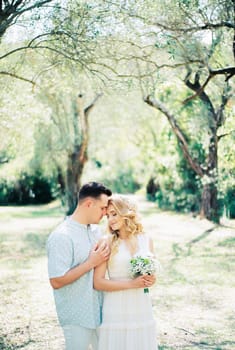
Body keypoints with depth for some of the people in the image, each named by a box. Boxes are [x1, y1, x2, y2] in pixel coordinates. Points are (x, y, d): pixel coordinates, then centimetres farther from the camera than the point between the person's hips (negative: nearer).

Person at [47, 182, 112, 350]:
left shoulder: (96, 230, 6)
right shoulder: (62, 236, -19)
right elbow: (56, 281, -23)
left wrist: (104, 256, -2)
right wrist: (92, 262, -21)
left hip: (99, 311, 7)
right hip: (78, 317, -7)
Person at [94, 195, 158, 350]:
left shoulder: (146, 240, 5)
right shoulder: (107, 243, -6)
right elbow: (98, 282, -11)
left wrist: (151, 280, -5)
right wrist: (131, 284, -18)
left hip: (142, 309, 3)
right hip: (116, 311, -3)